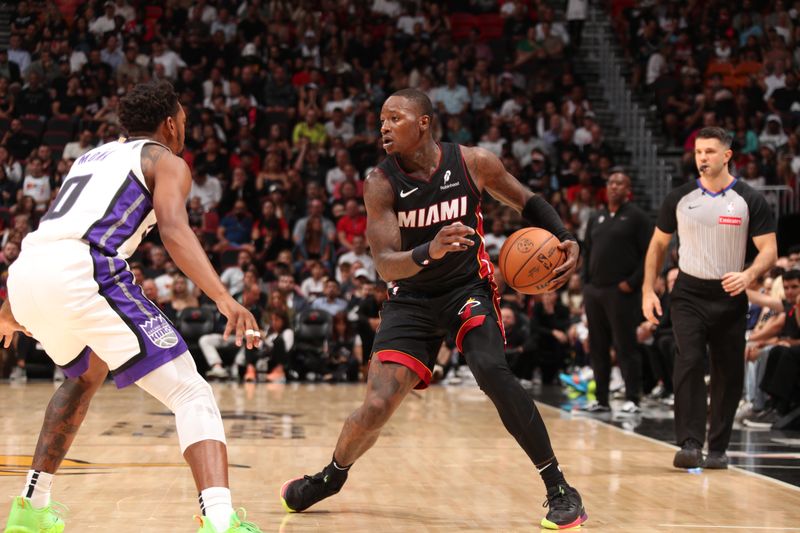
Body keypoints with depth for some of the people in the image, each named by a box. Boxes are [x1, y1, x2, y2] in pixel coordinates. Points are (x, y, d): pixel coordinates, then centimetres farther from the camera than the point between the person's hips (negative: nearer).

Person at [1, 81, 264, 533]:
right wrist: (225, 300, -20)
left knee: (88, 372, 36)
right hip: (81, 273, -7)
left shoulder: (92, 156, 34)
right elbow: (173, 229, -7)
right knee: (191, 395, -5)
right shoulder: (167, 161, 14)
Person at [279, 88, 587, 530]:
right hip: (411, 299, 1)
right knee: (377, 407, -7)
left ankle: (559, 489, -17)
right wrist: (431, 250, -41)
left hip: (468, 287, -1)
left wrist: (565, 239, -11)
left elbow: (527, 203, 6)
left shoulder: (473, 163, -11)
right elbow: (385, 264, -21)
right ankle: (331, 476, 26)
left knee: (492, 370, -28)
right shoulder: (381, 183, -14)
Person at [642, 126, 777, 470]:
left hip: (730, 297, 1)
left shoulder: (750, 201, -4)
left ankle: (718, 448, 19)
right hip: (689, 294, 0)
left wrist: (749, 275, -26)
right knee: (689, 362, -19)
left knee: (728, 375, 6)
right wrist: (648, 291, 2)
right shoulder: (679, 198, 1)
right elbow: (658, 245, 10)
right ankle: (690, 445, -22)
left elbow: (769, 250, -5)